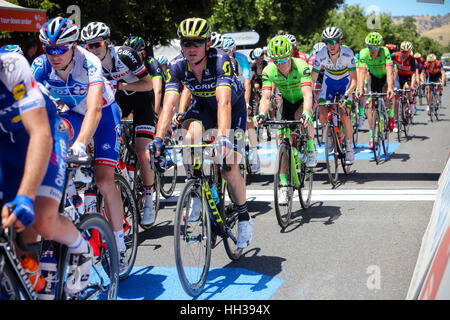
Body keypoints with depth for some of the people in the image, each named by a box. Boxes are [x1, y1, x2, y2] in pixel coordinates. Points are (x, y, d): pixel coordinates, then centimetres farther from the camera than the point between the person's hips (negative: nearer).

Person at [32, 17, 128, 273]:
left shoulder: (89, 64, -34)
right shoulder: (41, 66, -21)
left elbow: (94, 109, -46)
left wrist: (81, 143, -60)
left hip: (105, 114, -3)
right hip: (74, 114, 3)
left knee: (104, 181, -13)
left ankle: (120, 244, 3)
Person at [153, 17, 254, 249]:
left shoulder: (220, 60, -34)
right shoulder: (177, 66, -23)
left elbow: (224, 102, -46)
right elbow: (169, 104, -31)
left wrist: (223, 137, -60)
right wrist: (158, 139, -45)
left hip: (233, 106, -3)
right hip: (203, 106, 3)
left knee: (229, 167, -14)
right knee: (191, 134, -32)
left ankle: (244, 216, 10)